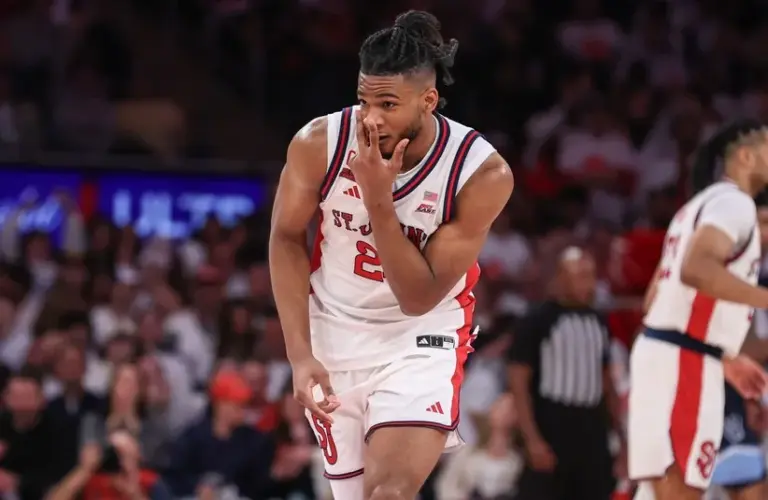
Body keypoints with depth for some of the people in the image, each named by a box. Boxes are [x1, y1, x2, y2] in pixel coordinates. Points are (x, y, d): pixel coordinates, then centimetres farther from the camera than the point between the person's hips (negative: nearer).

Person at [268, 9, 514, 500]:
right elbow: (287, 240, -2)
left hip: (420, 341, -2)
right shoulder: (319, 144, -19)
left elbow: (420, 298, -19)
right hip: (332, 332, 2)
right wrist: (300, 354, -10)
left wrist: (379, 201, -30)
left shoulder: (483, 174, -23)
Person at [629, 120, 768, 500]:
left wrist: (725, 358, 29)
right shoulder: (734, 202, -8)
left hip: (665, 353, 10)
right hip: (683, 362, -10)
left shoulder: (702, 206, 24)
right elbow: (696, 268, -28)